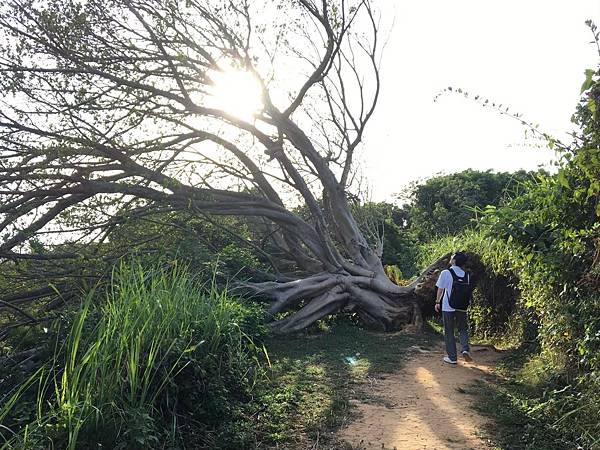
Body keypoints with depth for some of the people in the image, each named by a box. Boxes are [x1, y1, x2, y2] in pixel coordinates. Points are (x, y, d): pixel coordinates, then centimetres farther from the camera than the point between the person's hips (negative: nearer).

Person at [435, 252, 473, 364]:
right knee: (463, 329, 19)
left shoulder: (445, 273, -10)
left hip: (448, 307, -3)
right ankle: (465, 350, -3)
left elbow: (440, 289, -5)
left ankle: (452, 357, 10)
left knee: (449, 332, 7)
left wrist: (437, 302, 8)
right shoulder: (466, 275, 2)